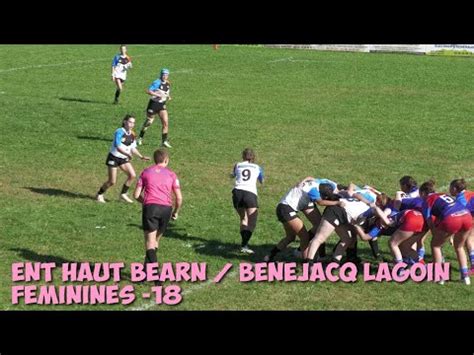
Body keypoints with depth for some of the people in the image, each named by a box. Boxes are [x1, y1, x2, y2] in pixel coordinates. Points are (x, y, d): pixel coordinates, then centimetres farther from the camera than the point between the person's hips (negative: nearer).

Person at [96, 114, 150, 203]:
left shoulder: (132, 134, 1)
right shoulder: (119, 132, -21)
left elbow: (133, 148, 10)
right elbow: (118, 147, -29)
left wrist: (141, 157, 0)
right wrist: (128, 154, -40)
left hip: (124, 159, 7)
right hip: (114, 158, -7)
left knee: (132, 175, -9)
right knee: (112, 181, -5)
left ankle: (123, 194, 9)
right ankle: (99, 195, 19)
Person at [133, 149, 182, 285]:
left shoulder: (146, 172, 13)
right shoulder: (171, 174, 13)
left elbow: (136, 195, 7)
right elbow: (179, 198, 7)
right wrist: (176, 212, 22)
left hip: (150, 207, -2)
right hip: (166, 208, 2)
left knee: (150, 241, -5)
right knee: (156, 240, 17)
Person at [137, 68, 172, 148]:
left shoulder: (167, 83, 6)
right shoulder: (157, 83, -17)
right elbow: (148, 91, -25)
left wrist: (168, 97, 3)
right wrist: (158, 95, -29)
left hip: (162, 105, 5)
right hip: (154, 104, -5)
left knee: (165, 122, -8)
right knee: (148, 122, 6)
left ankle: (164, 141, -2)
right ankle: (140, 137, 26)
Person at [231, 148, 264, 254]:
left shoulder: (237, 165, 17)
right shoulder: (257, 168, 17)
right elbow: (262, 181, 37)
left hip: (237, 193, 2)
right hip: (250, 194, -2)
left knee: (243, 219, 20)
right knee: (252, 223, -6)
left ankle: (244, 244, 11)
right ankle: (244, 245, -25)